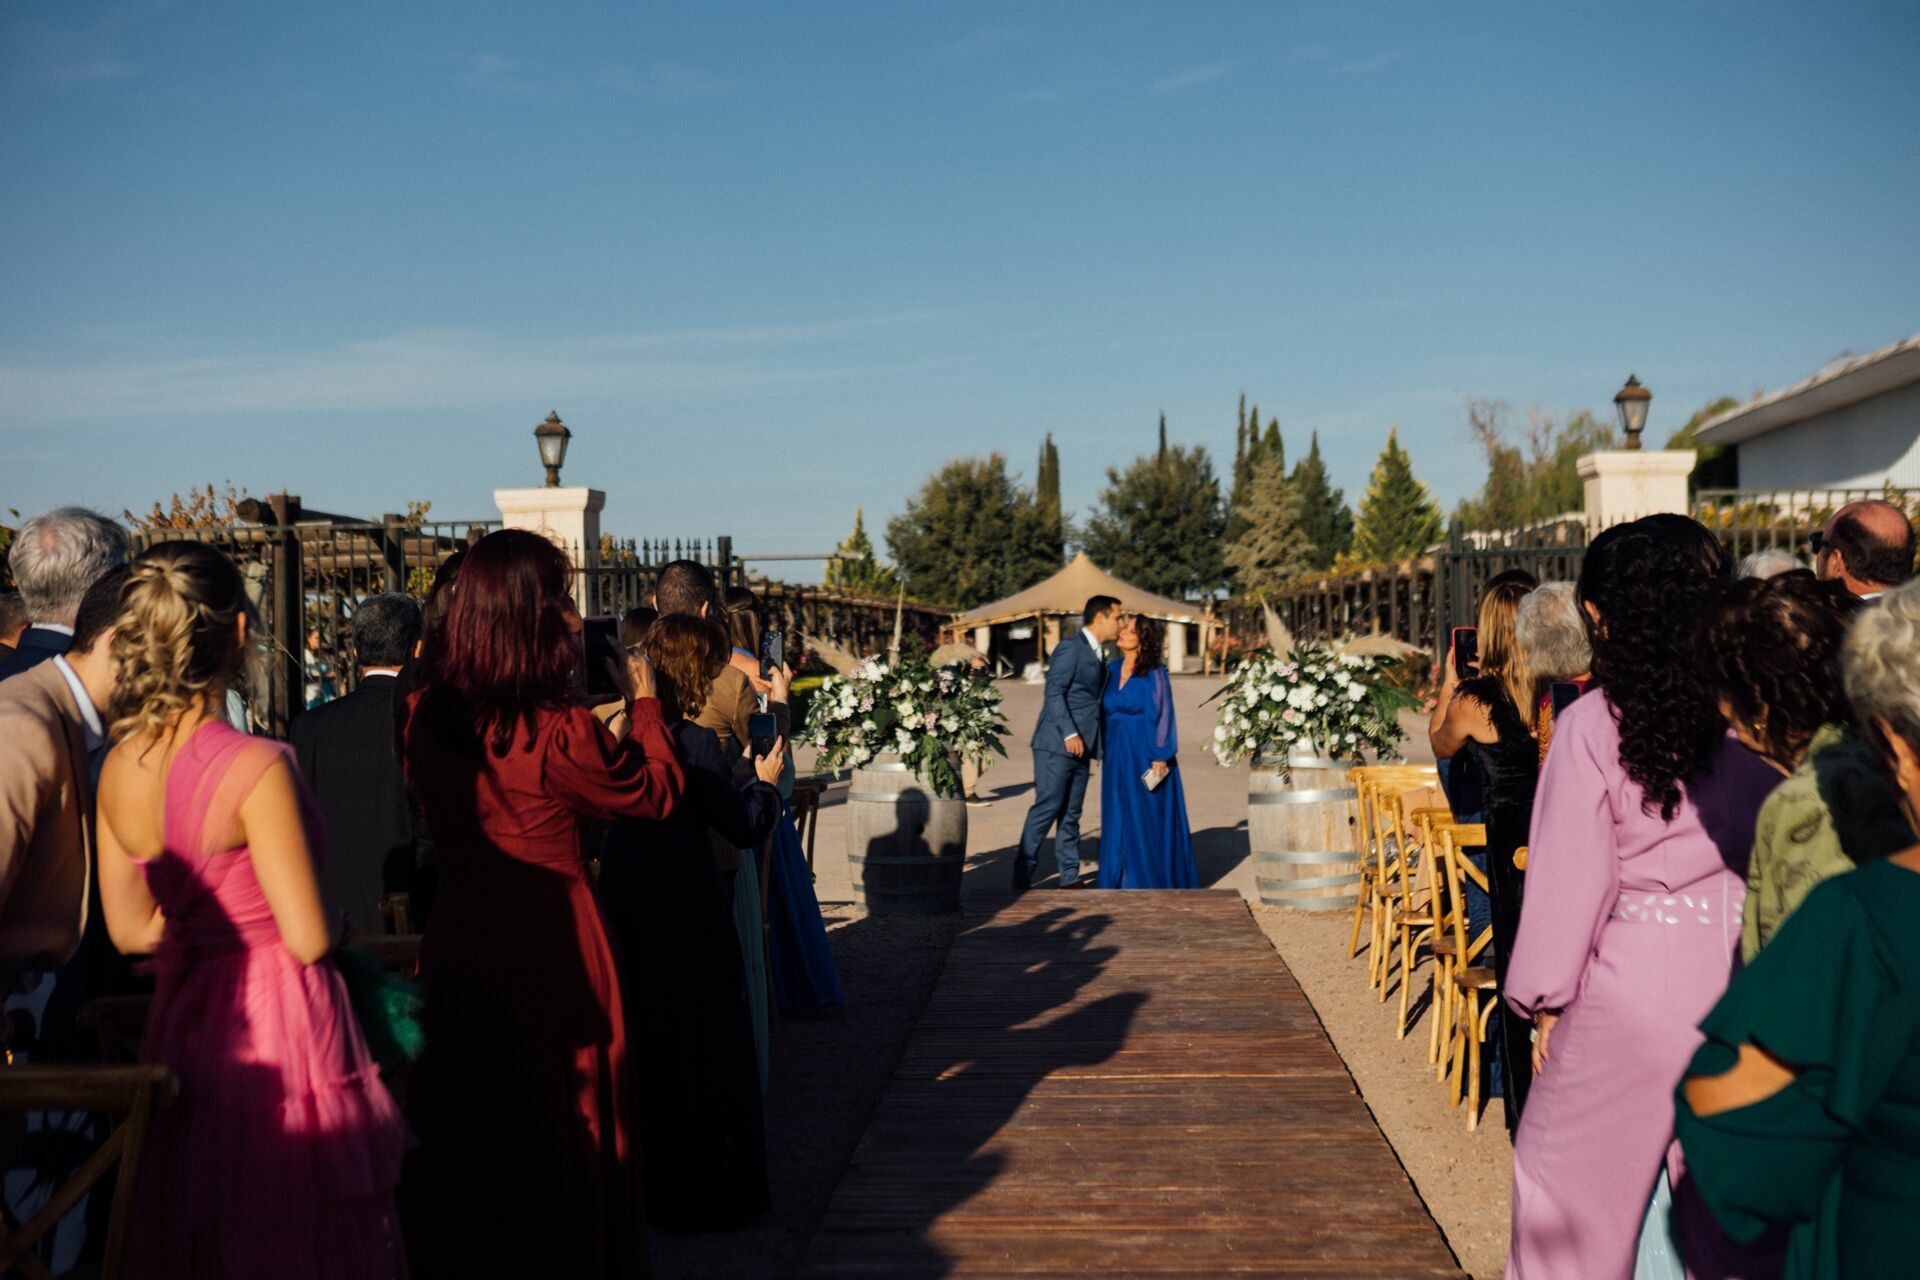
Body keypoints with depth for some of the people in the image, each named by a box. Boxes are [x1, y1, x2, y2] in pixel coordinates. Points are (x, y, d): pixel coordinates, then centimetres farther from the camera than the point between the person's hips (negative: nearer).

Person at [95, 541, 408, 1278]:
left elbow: (131, 929, 7)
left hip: (185, 1023, 7)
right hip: (278, 1029, -7)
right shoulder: (256, 767, -21)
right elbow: (309, 940, -20)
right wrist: (339, 916, 1)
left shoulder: (118, 769, -1)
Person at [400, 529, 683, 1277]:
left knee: (462, 1139, 19)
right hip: (551, 949, -5)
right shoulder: (560, 734, -21)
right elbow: (657, 792, -6)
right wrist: (642, 700, 9)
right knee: (559, 1141, 12)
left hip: (454, 946, 5)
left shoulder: (428, 718, -4)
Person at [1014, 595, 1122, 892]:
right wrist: (1070, 734, -21)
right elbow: (1054, 692, -16)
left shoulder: (1097, 655, 18)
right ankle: (1022, 877, -1)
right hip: (1057, 744, -8)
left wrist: (1093, 745, 13)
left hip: (1080, 747, 8)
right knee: (1046, 808, -7)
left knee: (1071, 814, 10)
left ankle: (1070, 877, 14)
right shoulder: (1070, 647, -9)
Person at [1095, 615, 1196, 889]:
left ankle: (1153, 880, 11)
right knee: (1119, 822, 10)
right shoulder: (1112, 670, 8)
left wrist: (1160, 757, -16)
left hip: (1145, 755, -6)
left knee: (1149, 820, 1)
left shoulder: (1154, 673, -10)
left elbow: (1163, 715, -11)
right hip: (1117, 757, 6)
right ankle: (1121, 878, 18)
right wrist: (1105, 750, 10)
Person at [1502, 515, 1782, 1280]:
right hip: (1745, 983, 4)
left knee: (1569, 1183, 13)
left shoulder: (1593, 724, -10)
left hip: (1634, 981, -3)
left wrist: (1545, 999, 3)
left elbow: (1569, 874, -8)